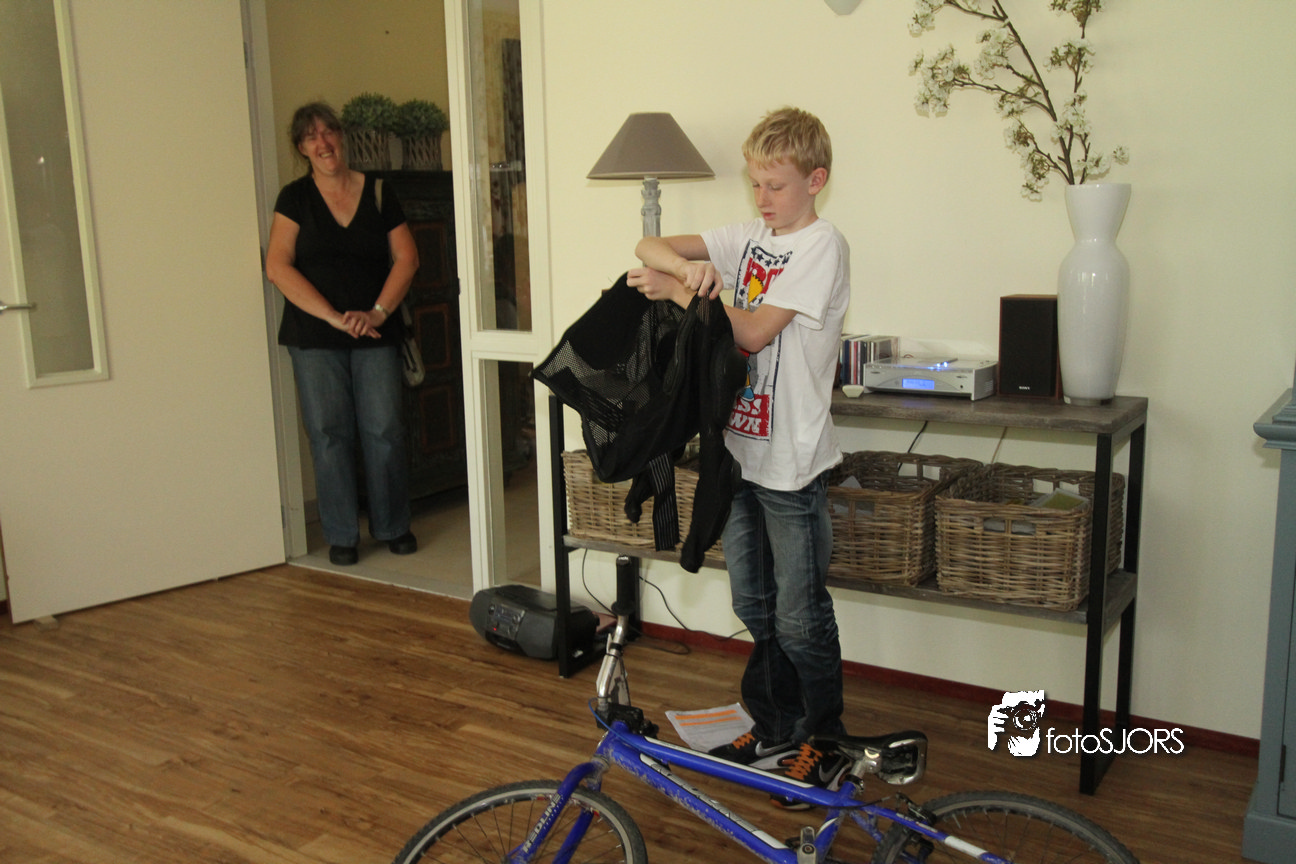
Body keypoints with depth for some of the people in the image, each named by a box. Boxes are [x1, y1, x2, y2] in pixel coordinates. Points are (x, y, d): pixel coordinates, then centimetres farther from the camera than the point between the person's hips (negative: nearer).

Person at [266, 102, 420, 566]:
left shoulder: (378, 193, 6)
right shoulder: (295, 198, 1)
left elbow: (406, 258, 3)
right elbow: (278, 268, -8)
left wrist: (377, 311, -11)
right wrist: (334, 317, -15)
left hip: (376, 334, 1)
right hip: (314, 336, -1)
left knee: (384, 430, 0)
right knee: (328, 433, 2)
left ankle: (393, 526, 17)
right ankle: (341, 535, 14)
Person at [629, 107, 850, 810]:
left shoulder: (822, 246, -10)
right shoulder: (751, 238, 10)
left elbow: (752, 332, -18)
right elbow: (649, 248, 6)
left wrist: (675, 291, -15)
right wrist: (684, 265, -15)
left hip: (791, 462, -7)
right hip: (740, 449, 7)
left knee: (800, 617, 4)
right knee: (754, 607, 17)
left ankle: (827, 747, 22)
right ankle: (776, 731, 33)